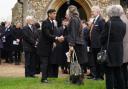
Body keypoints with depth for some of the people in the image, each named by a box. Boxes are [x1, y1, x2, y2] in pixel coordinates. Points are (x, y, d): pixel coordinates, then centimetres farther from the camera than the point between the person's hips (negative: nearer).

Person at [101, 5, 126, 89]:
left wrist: (104, 45, 9)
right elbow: (122, 37, 7)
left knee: (109, 73, 0)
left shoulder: (109, 23, -16)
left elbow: (103, 38, -9)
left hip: (110, 51, -6)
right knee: (118, 72, 15)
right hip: (119, 51, 6)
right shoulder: (123, 24, 2)